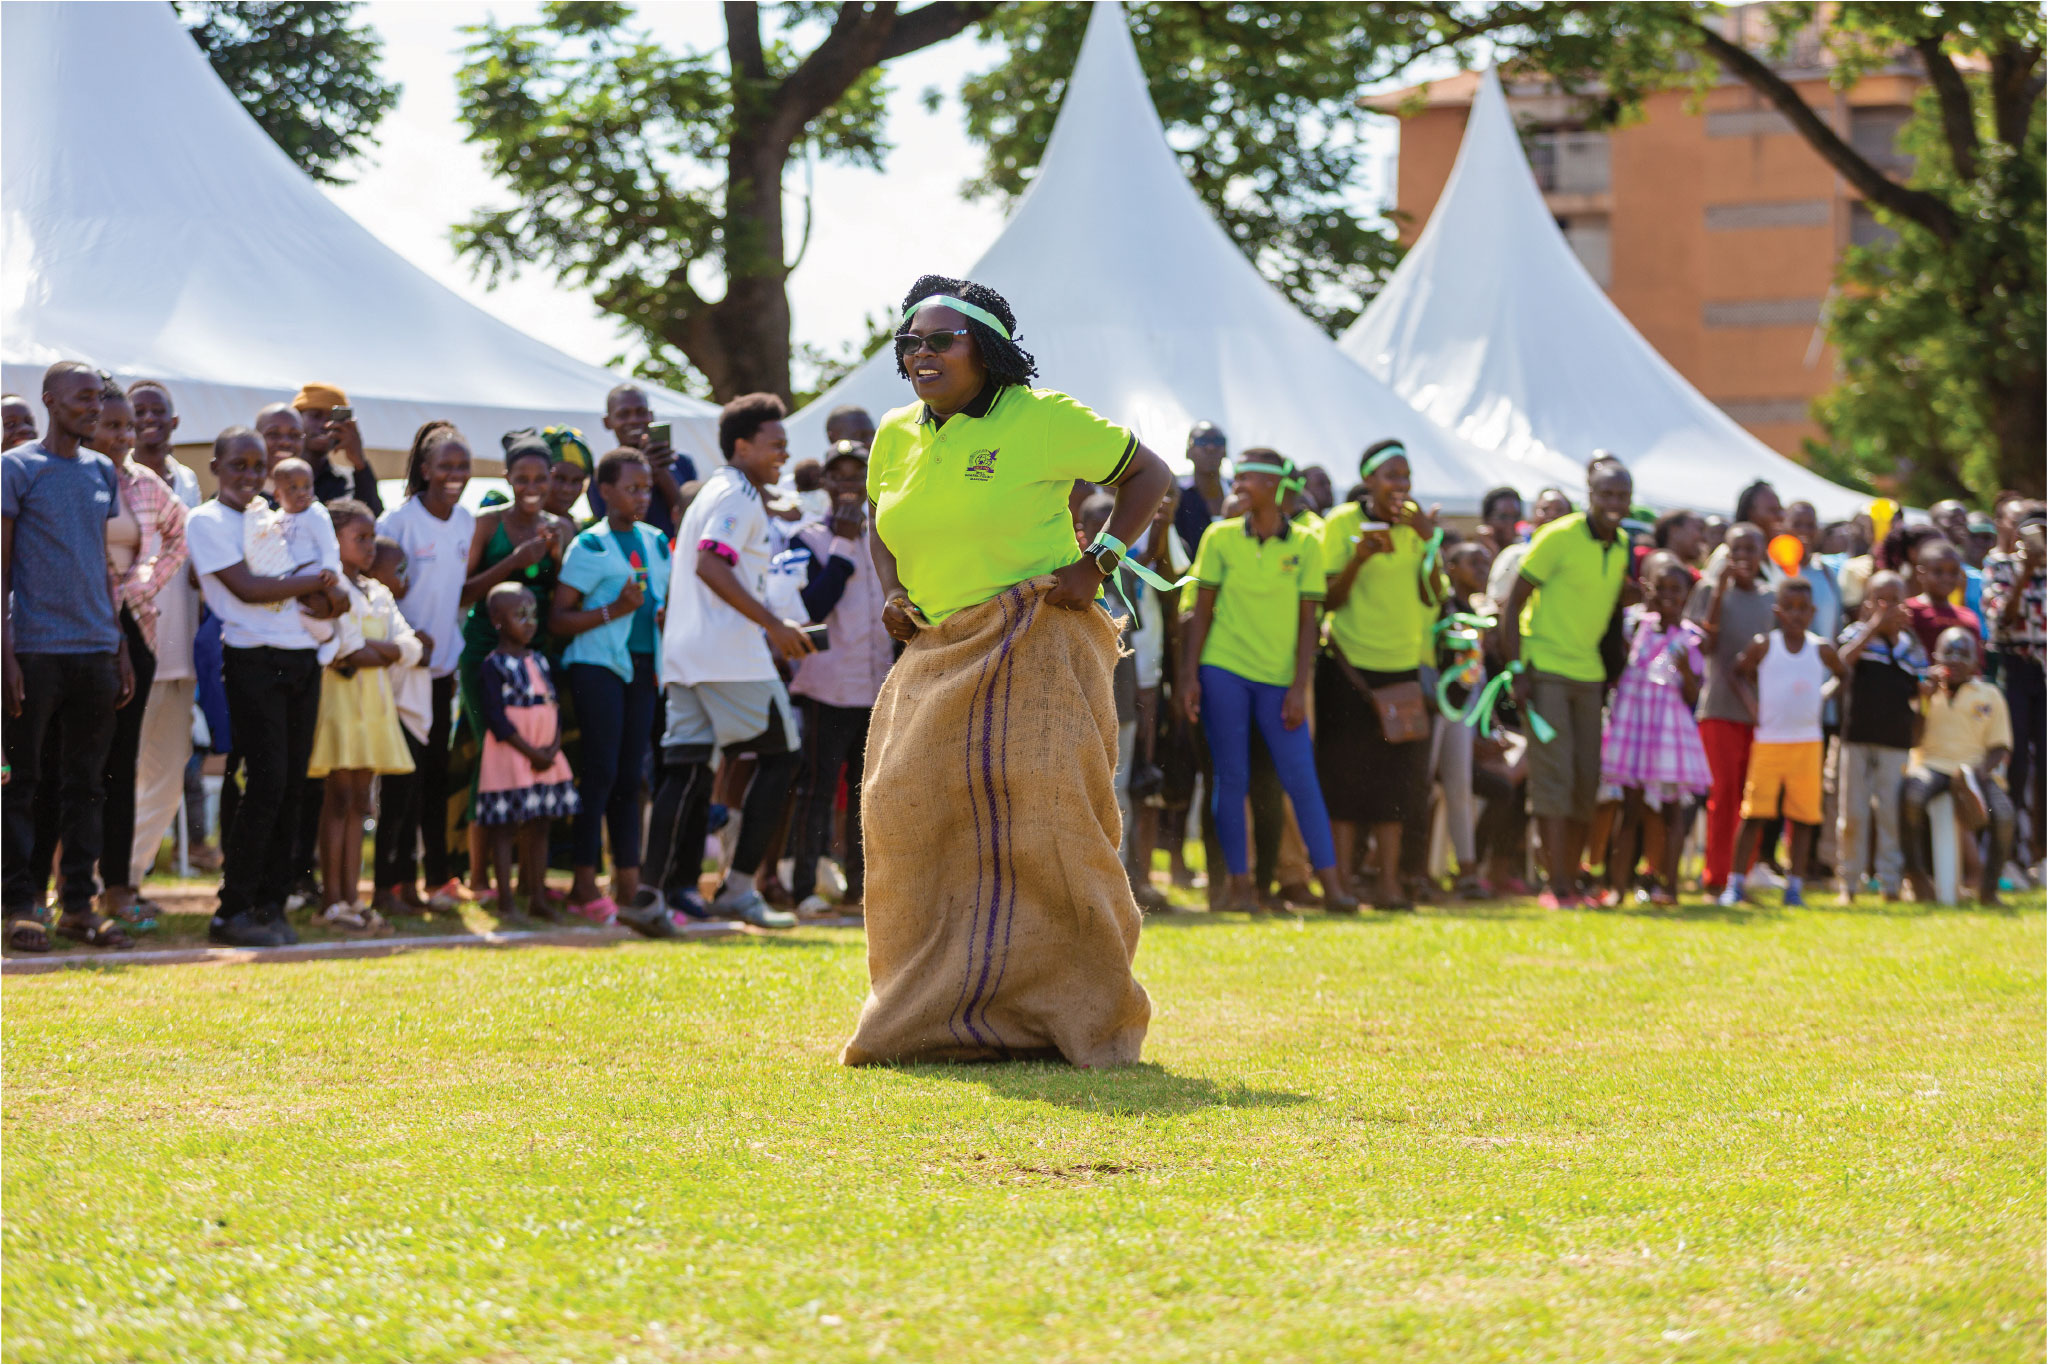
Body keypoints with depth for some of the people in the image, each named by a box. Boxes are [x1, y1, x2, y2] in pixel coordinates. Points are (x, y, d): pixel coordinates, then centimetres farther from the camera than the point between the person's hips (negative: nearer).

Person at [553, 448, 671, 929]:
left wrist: (669, 616, 4)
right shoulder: (590, 546, -5)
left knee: (630, 774, 6)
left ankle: (628, 884, 6)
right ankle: (585, 885, -3)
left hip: (644, 666, 6)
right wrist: (614, 610, -18)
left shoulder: (656, 542, 14)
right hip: (597, 664, -6)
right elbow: (559, 618, -7)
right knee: (600, 771, -7)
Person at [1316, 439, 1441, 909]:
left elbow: (1432, 598, 1)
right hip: (1350, 668, -4)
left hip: (1402, 668, 4)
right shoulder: (1342, 523, -7)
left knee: (1394, 782, 6)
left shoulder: (1415, 524, 5)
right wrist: (1359, 557, -24)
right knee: (1346, 781, -3)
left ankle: (1388, 884, 10)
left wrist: (1430, 542, -11)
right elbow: (1329, 600, -8)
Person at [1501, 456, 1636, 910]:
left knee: (1588, 781, 7)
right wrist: (1517, 670, -16)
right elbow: (1513, 603, -10)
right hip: (1545, 667, -7)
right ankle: (1557, 885, -14)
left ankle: (1572, 880, 16)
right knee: (1553, 774, -12)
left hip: (1588, 673, 7)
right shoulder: (1559, 537, -11)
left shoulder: (1622, 546, 8)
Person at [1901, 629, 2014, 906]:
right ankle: (1917, 873, -23)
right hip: (1931, 766, -1)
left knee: (2003, 812, -28)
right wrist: (1925, 701, -6)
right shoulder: (1924, 691, 12)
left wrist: (1983, 769, -11)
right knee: (1910, 795, -36)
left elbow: (2000, 748, 9)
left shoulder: (1989, 696, 13)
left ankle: (1988, 887, -15)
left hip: (1974, 771, 1)